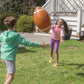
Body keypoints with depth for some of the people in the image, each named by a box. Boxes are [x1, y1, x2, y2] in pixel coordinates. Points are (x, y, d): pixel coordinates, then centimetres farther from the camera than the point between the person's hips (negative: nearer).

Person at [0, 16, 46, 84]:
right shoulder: (16, 36, -15)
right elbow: (27, 43, -14)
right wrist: (40, 45, -7)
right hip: (10, 58, -7)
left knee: (9, 72, 25)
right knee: (11, 76, -2)